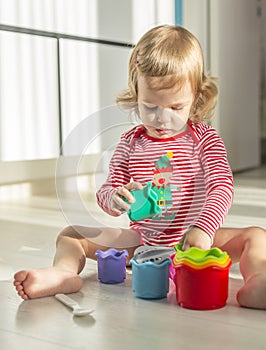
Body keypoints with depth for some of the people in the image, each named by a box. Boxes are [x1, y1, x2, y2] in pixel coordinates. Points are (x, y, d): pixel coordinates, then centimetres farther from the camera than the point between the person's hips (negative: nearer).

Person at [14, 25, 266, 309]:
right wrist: (114, 199, -22)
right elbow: (106, 192, 5)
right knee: (70, 234, -5)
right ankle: (64, 272, -33)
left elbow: (222, 186, -16)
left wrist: (203, 229, -35)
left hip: (192, 241, -2)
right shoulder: (130, 142, 2)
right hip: (140, 241, 3)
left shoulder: (204, 138, -5)